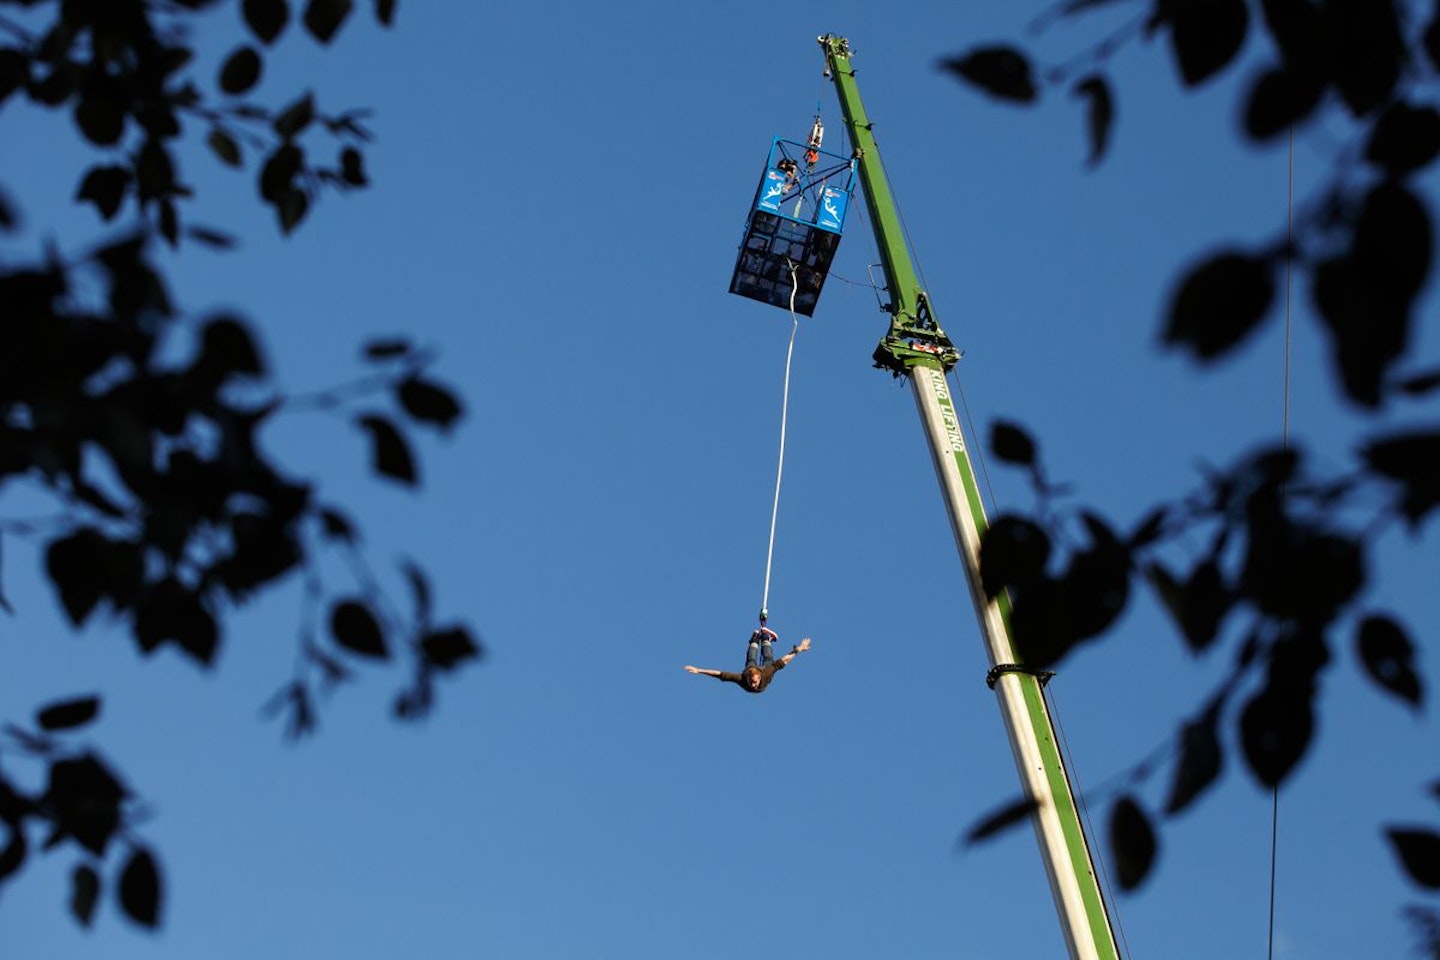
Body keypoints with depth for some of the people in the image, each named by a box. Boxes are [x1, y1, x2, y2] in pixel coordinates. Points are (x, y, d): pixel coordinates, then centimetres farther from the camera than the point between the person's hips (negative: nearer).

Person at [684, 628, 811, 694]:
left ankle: (765, 636, 59)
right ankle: (756, 637, 61)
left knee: (768, 659, 32)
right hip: (750, 667, 1)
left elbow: (783, 660, -47)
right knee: (751, 660, 34)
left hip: (765, 668, -1)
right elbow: (720, 674, -48)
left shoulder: (766, 675, -48)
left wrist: (798, 650, -50)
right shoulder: (742, 678, -47)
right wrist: (698, 670, -53)